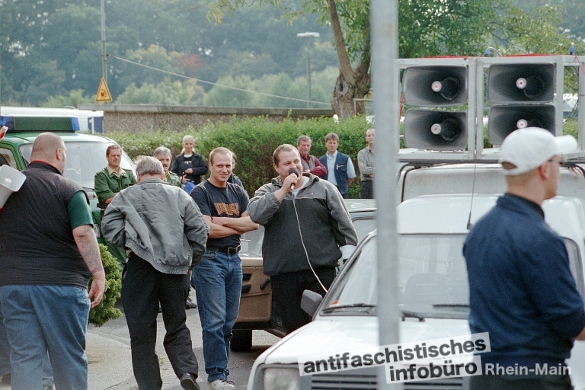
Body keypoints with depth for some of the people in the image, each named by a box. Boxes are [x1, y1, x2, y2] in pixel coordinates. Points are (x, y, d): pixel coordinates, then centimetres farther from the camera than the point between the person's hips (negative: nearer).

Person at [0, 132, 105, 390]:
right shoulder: (69, 190, -5)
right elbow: (83, 234, -16)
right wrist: (99, 274, -13)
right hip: (61, 285, -3)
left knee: (24, 358, 4)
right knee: (69, 359, 9)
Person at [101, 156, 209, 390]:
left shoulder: (126, 197, 7)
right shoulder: (179, 196, 11)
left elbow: (109, 226, -3)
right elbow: (199, 231, 6)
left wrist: (128, 243, 10)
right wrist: (190, 262, 15)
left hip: (141, 265, -2)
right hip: (176, 267, 2)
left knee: (142, 330, 5)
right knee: (177, 326, 14)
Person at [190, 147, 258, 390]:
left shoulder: (238, 193, 15)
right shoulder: (200, 192, -3)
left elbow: (254, 222, 2)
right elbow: (208, 229, -14)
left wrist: (223, 221, -9)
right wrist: (239, 226, -2)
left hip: (234, 258, 6)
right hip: (210, 258, -6)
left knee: (229, 320, 7)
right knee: (214, 321, -9)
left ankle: (221, 370, 13)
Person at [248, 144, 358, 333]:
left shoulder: (324, 188, 11)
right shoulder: (267, 192, 12)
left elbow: (344, 225, 10)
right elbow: (256, 214, -10)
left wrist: (349, 259, 2)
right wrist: (283, 190, -11)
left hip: (322, 272, -1)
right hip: (283, 275, 1)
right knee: (293, 325, 5)